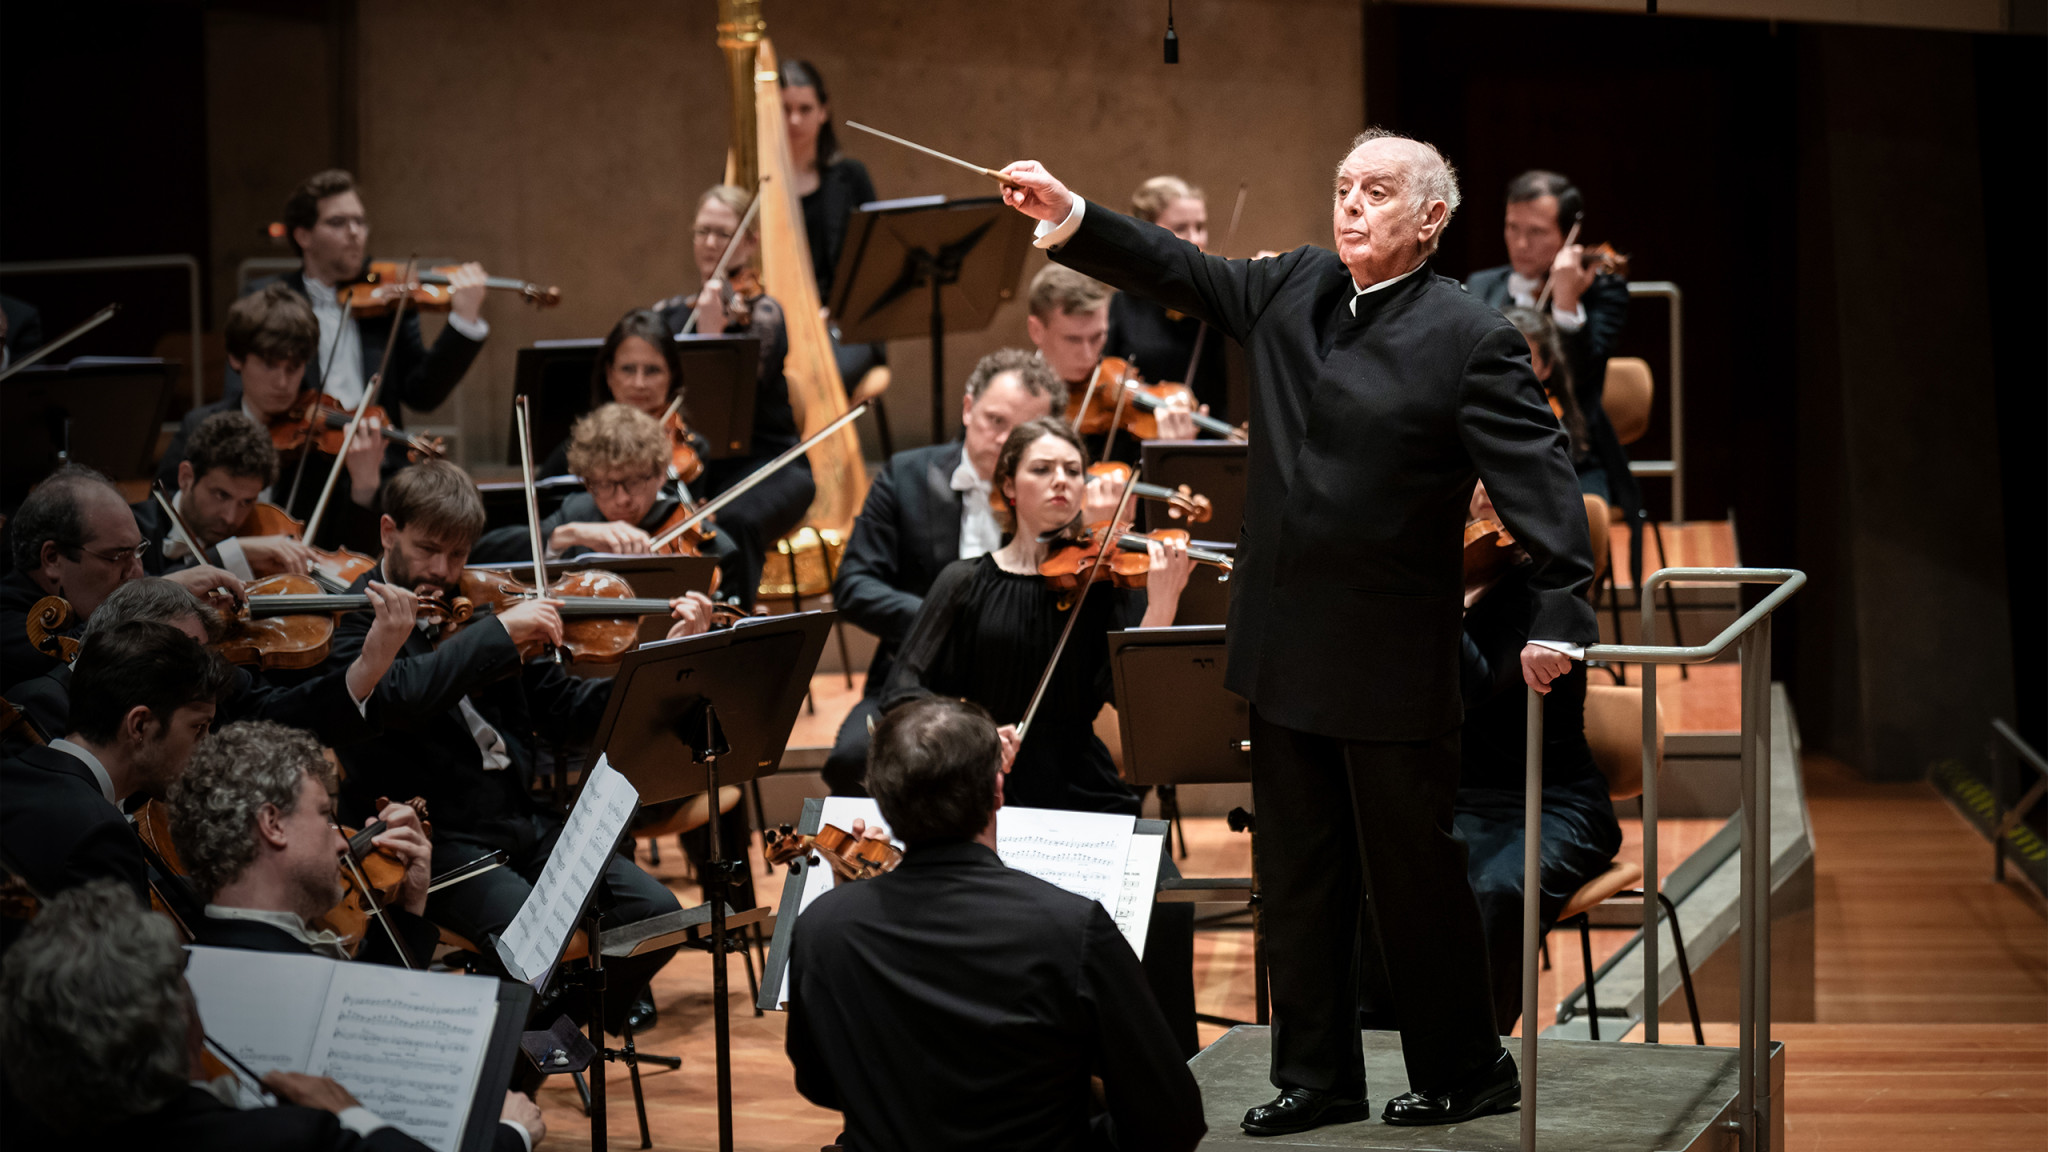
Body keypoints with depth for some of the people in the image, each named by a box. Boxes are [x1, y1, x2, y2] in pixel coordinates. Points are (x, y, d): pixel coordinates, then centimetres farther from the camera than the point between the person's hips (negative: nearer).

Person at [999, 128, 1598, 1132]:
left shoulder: (1470, 340, -12)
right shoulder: (1293, 290, 7)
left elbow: (1538, 479, -17)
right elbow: (1178, 274, 10)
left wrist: (1560, 615, -25)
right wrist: (1072, 216, -4)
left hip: (1392, 663, -6)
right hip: (1286, 652, 7)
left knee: (1412, 876, 4)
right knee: (1298, 876, 13)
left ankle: (1465, 1071, 20)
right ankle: (1318, 1077, 24)